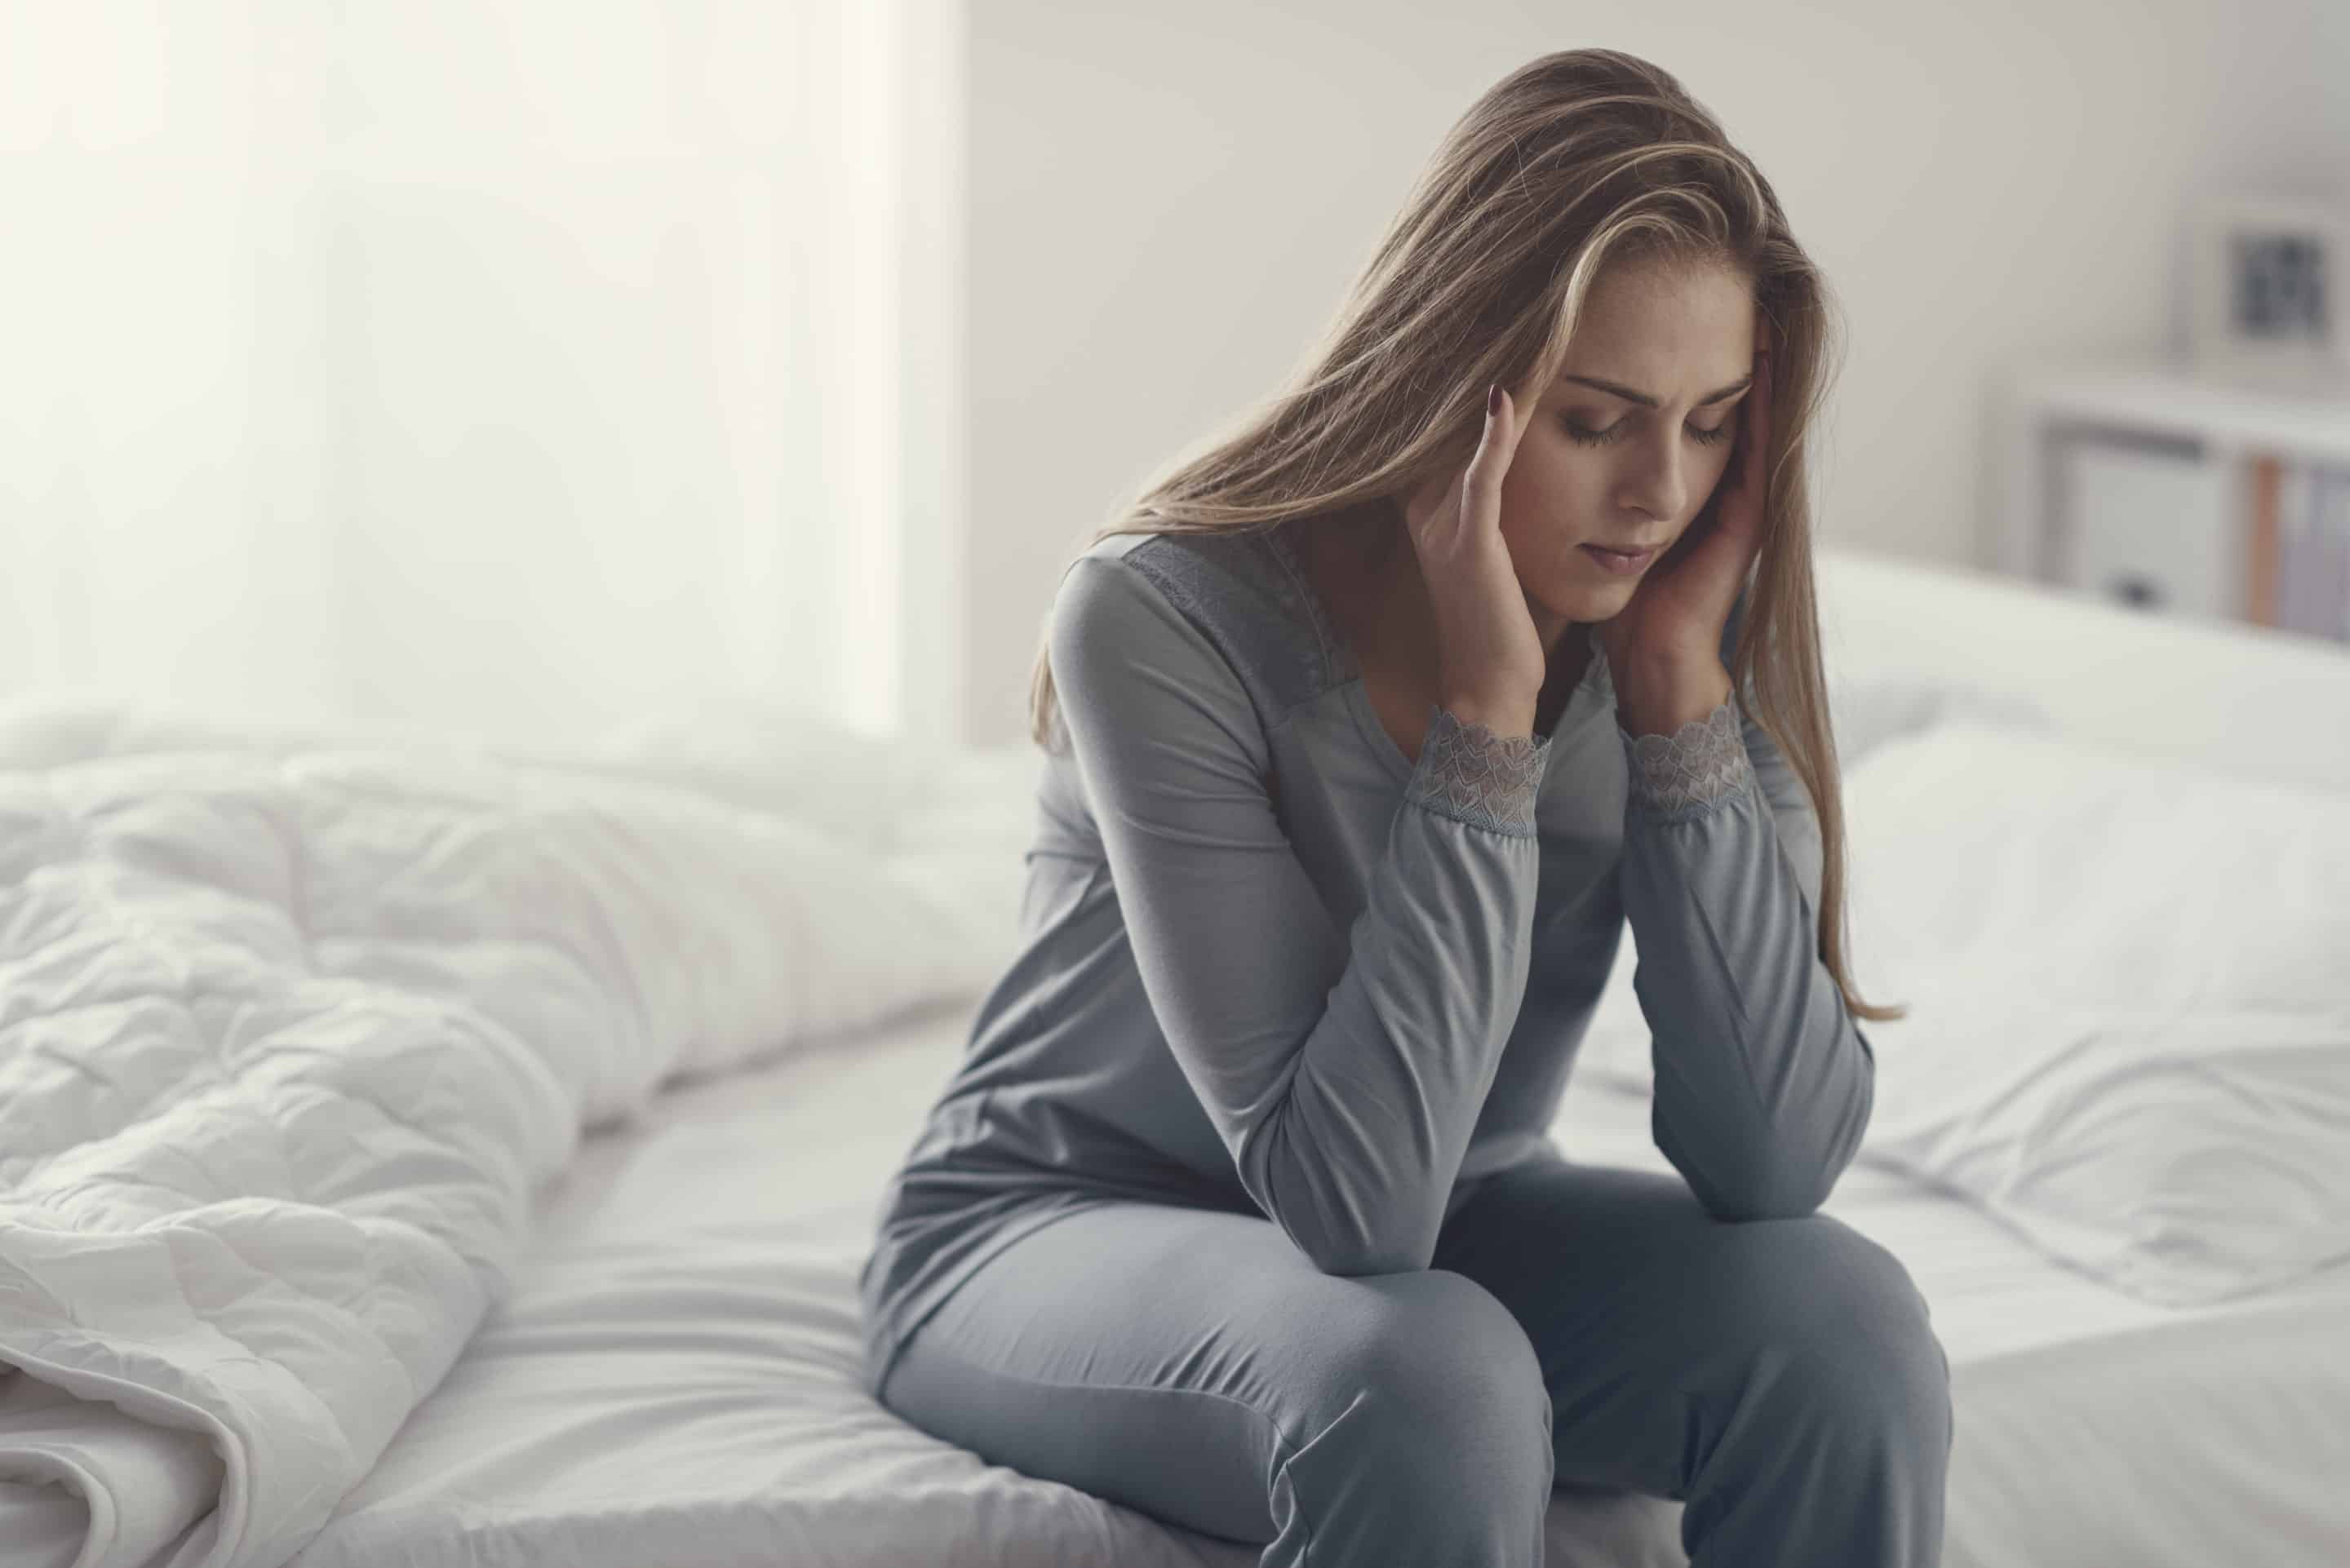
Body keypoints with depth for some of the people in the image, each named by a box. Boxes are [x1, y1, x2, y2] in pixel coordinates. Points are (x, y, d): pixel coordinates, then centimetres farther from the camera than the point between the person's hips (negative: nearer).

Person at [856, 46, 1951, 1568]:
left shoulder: (1666, 621, -12)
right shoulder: (1167, 618, -26)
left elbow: (1777, 1167, -20)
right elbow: (1351, 1198, -31)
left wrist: (1684, 684, -25)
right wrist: (1486, 715, -33)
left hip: (1435, 1237, 5)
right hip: (1055, 1233, -4)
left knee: (1839, 1315, -23)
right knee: (1427, 1380, -36)